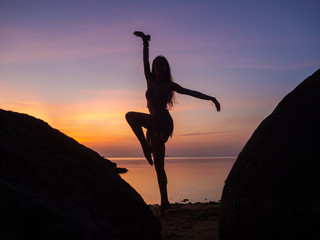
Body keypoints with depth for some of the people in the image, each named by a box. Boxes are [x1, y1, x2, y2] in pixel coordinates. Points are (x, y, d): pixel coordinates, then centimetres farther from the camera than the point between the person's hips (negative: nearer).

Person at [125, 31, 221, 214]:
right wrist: (145, 42, 4)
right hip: (154, 126, 6)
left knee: (131, 116, -23)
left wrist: (210, 98, -2)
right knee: (159, 166, 6)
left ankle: (145, 146, -16)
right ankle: (164, 201, 12)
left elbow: (191, 92, 3)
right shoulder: (150, 81, 15)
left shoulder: (169, 85, 3)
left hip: (163, 122, -6)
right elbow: (145, 61, 10)